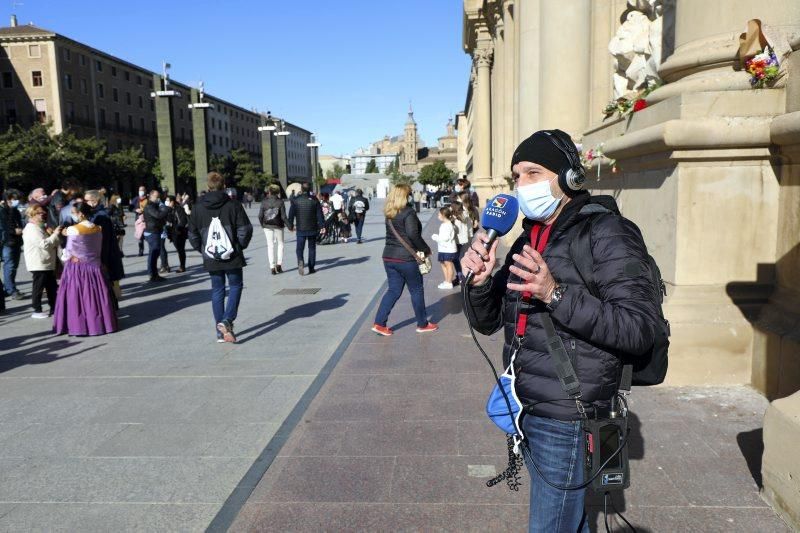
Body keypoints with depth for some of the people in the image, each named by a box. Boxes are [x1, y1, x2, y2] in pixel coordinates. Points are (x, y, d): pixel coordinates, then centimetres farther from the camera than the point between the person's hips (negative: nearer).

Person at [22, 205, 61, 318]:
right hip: (38, 265, -10)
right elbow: (44, 244, -25)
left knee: (52, 287, 13)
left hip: (47, 264, 10)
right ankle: (37, 310, 6)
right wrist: (55, 234, -20)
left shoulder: (39, 227, 18)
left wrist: (52, 234, 7)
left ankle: (54, 308, 20)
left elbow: (46, 242, 25)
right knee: (38, 288, -2)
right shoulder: (32, 229, -15)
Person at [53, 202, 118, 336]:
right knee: (95, 297, 11)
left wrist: (64, 257, 10)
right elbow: (98, 248, 8)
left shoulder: (73, 229, -13)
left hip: (76, 268, -5)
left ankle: (79, 326, 5)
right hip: (94, 267, 5)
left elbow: (69, 251, -10)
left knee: (76, 298, 3)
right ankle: (98, 323, 18)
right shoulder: (98, 229, 3)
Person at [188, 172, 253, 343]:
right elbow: (245, 229, -8)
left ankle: (221, 332, 12)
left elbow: (193, 234, 6)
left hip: (211, 258, 3)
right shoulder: (233, 205, -7)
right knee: (235, 286, 10)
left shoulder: (198, 208, 3)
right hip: (232, 256, -3)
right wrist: (240, 246, 7)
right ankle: (227, 320, -10)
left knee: (217, 290, 10)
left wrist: (203, 250, 17)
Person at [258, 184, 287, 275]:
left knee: (270, 245, 8)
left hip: (267, 226, 1)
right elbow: (283, 216, -12)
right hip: (278, 226, -1)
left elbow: (260, 216, -4)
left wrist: (263, 224, 12)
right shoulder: (280, 202, -9)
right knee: (280, 244, 16)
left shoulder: (264, 202, -4)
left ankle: (272, 267, 6)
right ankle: (279, 264, 8)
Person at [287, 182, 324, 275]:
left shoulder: (295, 200, -3)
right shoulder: (314, 200, -2)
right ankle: (311, 268, 13)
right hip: (312, 229, 1)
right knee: (312, 248, 10)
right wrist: (321, 225, 6)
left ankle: (300, 261, -22)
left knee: (300, 248, 5)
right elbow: (319, 214, -1)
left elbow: (291, 214, 0)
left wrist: (291, 226, 10)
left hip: (300, 229, -1)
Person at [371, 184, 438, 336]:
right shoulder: (408, 212, -13)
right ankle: (422, 324, 20)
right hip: (405, 258, -7)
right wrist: (426, 249, -12)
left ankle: (379, 323, 7)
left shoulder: (389, 214, 10)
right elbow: (413, 234, -23)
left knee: (393, 290, 14)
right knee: (416, 290, 9)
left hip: (389, 257, 7)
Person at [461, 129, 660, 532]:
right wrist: (480, 282, -11)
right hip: (526, 408, 7)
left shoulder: (606, 234, -13)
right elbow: (486, 322, 10)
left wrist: (557, 294, -30)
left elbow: (640, 329, -21)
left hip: (565, 419, -7)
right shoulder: (528, 238, 9)